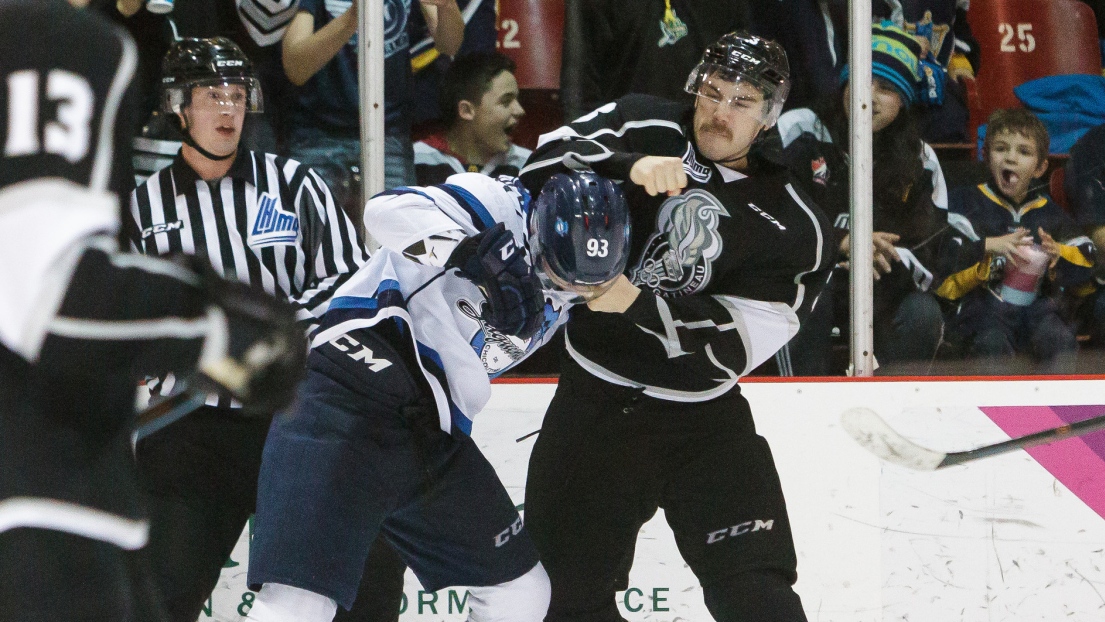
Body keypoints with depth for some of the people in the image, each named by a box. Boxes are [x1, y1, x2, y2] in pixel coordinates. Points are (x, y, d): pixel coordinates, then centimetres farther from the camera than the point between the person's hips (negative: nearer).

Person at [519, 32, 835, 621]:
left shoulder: (795, 227, -5)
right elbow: (546, 159, -14)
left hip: (703, 416, -2)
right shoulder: (642, 127, 1)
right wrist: (631, 167, -32)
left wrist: (635, 303, -27)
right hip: (592, 403, 2)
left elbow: (735, 342, -14)